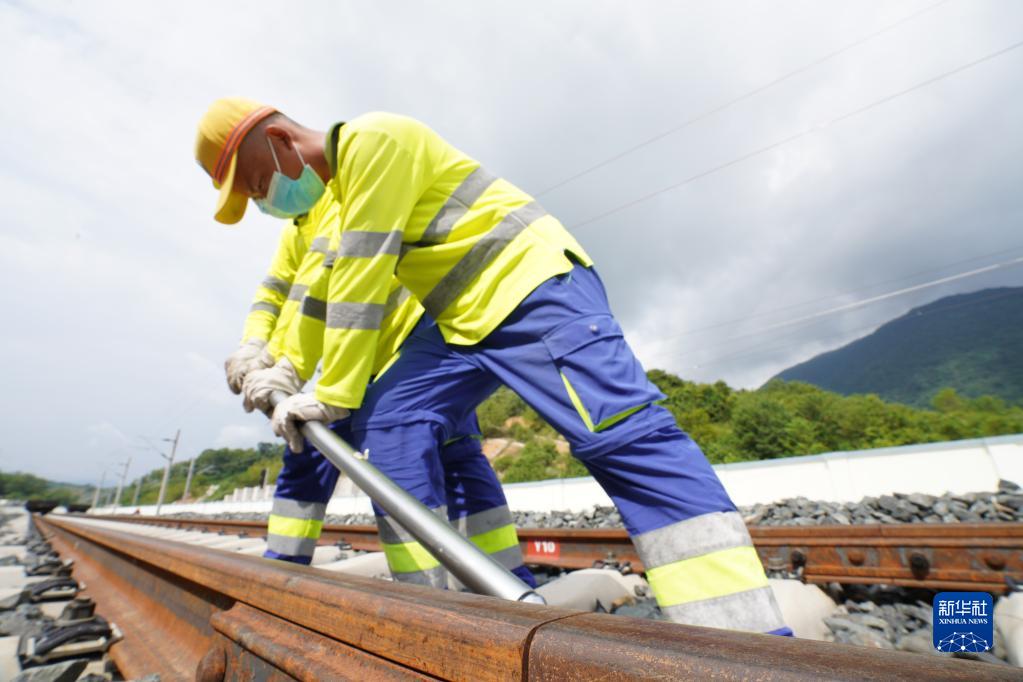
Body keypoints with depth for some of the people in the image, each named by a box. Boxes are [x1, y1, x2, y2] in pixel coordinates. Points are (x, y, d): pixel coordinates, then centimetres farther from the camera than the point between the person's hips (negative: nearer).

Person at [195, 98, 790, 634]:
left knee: (623, 436, -21)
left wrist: (332, 395, -9)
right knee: (388, 421, -3)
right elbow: (350, 290, 28)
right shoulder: (339, 185, 23)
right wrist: (289, 365, 24)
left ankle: (756, 640, -13)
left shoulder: (372, 138, -8)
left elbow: (362, 277, -16)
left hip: (535, 283, -9)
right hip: (464, 319, 9)